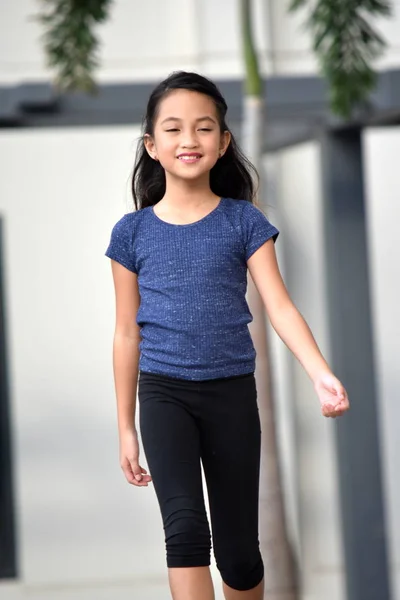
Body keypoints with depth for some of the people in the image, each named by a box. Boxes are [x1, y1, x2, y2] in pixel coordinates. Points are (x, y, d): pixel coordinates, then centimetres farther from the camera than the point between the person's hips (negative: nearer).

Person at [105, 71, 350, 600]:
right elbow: (127, 333, 8)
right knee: (185, 527, -20)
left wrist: (322, 375, -24)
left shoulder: (244, 222, 1)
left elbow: (280, 306, -8)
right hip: (164, 393, -1)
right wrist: (126, 427, 9)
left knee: (238, 550, 7)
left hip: (232, 392, 1)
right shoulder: (133, 232, 3)